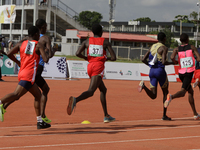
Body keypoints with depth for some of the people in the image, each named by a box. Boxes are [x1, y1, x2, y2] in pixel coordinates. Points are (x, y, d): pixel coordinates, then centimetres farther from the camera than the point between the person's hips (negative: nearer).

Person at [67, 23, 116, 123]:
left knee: (103, 90, 21)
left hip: (90, 66, 6)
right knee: (90, 91, -19)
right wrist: (107, 58, 21)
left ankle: (106, 116, 22)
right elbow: (113, 58, -1)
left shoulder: (87, 41, 11)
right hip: (99, 67, -6)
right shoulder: (105, 42, 4)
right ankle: (75, 100, -49)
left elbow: (78, 53, -2)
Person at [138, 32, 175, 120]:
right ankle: (164, 115, 12)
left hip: (152, 71, 5)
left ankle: (143, 86, -24)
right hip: (160, 71, -5)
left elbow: (143, 60, 12)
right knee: (165, 93, 13)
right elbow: (164, 62, -18)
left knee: (153, 96, 5)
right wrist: (172, 63, 1)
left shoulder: (152, 47, 15)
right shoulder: (164, 48, -6)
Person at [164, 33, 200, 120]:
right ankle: (171, 97, -50)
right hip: (189, 73, -5)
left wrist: (175, 62, 7)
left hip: (181, 73, 5)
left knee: (190, 92, 18)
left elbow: (172, 57, -14)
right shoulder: (192, 47, 1)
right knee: (182, 92, -17)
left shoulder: (177, 49, 6)